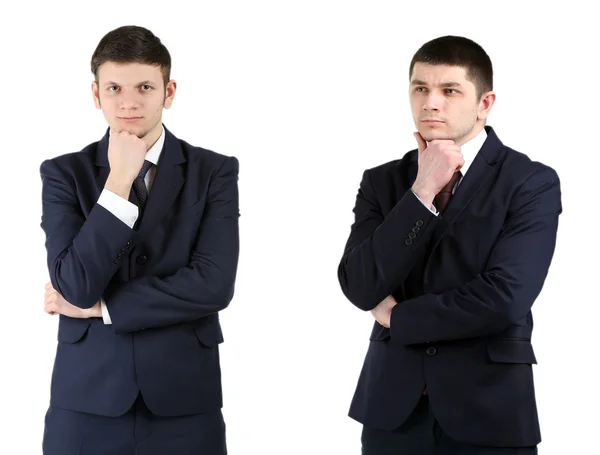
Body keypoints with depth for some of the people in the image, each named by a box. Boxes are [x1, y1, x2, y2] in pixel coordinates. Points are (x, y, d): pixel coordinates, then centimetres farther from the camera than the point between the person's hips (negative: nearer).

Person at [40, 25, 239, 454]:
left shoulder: (215, 172, -1)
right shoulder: (64, 174, 0)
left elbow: (215, 284, -12)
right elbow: (76, 287, -11)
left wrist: (100, 306, -10)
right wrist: (118, 180, -15)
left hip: (185, 404, 0)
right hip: (86, 403, 0)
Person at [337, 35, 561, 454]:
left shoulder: (532, 182, -6)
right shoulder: (382, 182, 6)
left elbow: (503, 297, -18)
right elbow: (360, 289, -7)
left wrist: (398, 316, -6)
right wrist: (421, 191, -15)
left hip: (488, 410, -3)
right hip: (392, 408, 3)